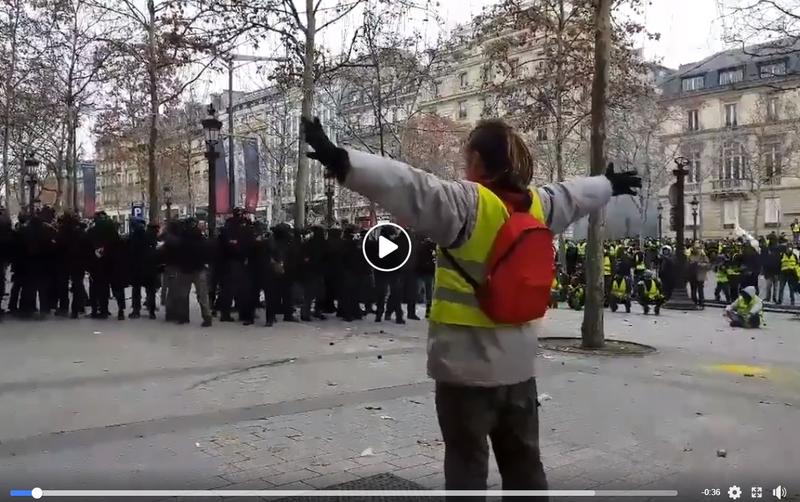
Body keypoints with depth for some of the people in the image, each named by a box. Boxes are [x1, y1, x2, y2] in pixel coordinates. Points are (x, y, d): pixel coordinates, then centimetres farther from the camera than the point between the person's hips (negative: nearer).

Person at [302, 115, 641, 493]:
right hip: (517, 362, 7)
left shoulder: (467, 203, -16)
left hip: (467, 363, -6)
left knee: (467, 468, 5)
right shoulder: (539, 205, 5)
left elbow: (409, 187, -30)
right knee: (524, 466, 19)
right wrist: (612, 185, 46)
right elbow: (577, 194, 25)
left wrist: (339, 161, -38)